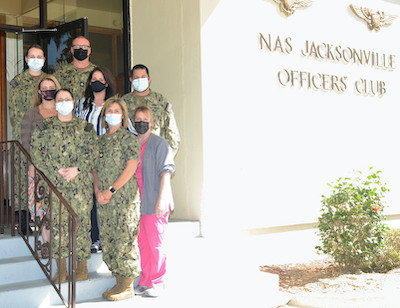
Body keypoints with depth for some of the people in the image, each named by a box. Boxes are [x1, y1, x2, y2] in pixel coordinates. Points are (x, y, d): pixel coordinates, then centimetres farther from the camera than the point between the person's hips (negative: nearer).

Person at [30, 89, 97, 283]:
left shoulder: (85, 127, 9)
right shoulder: (44, 126, 8)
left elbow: (93, 152, 2)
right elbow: (36, 152, 1)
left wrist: (76, 169, -12)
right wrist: (56, 171, -10)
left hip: (81, 183, 0)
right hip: (54, 183, 0)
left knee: (81, 221, 0)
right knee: (57, 223, 0)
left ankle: (82, 265, 13)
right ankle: (61, 267, 10)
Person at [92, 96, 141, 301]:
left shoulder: (128, 138, -3)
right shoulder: (100, 140, 16)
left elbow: (131, 167, -12)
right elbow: (95, 168, 15)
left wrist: (111, 190, -13)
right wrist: (97, 191, -2)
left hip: (124, 197, -6)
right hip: (104, 200, 6)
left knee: (125, 239, -4)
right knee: (108, 240, 8)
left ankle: (127, 286, 4)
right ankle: (119, 281, 18)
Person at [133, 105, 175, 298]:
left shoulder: (159, 143, -6)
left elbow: (166, 172, -11)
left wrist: (161, 199, -18)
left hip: (154, 204, -6)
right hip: (137, 203, 6)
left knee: (155, 243, -1)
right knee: (142, 244, 11)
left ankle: (157, 283, 10)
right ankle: (145, 282, 21)